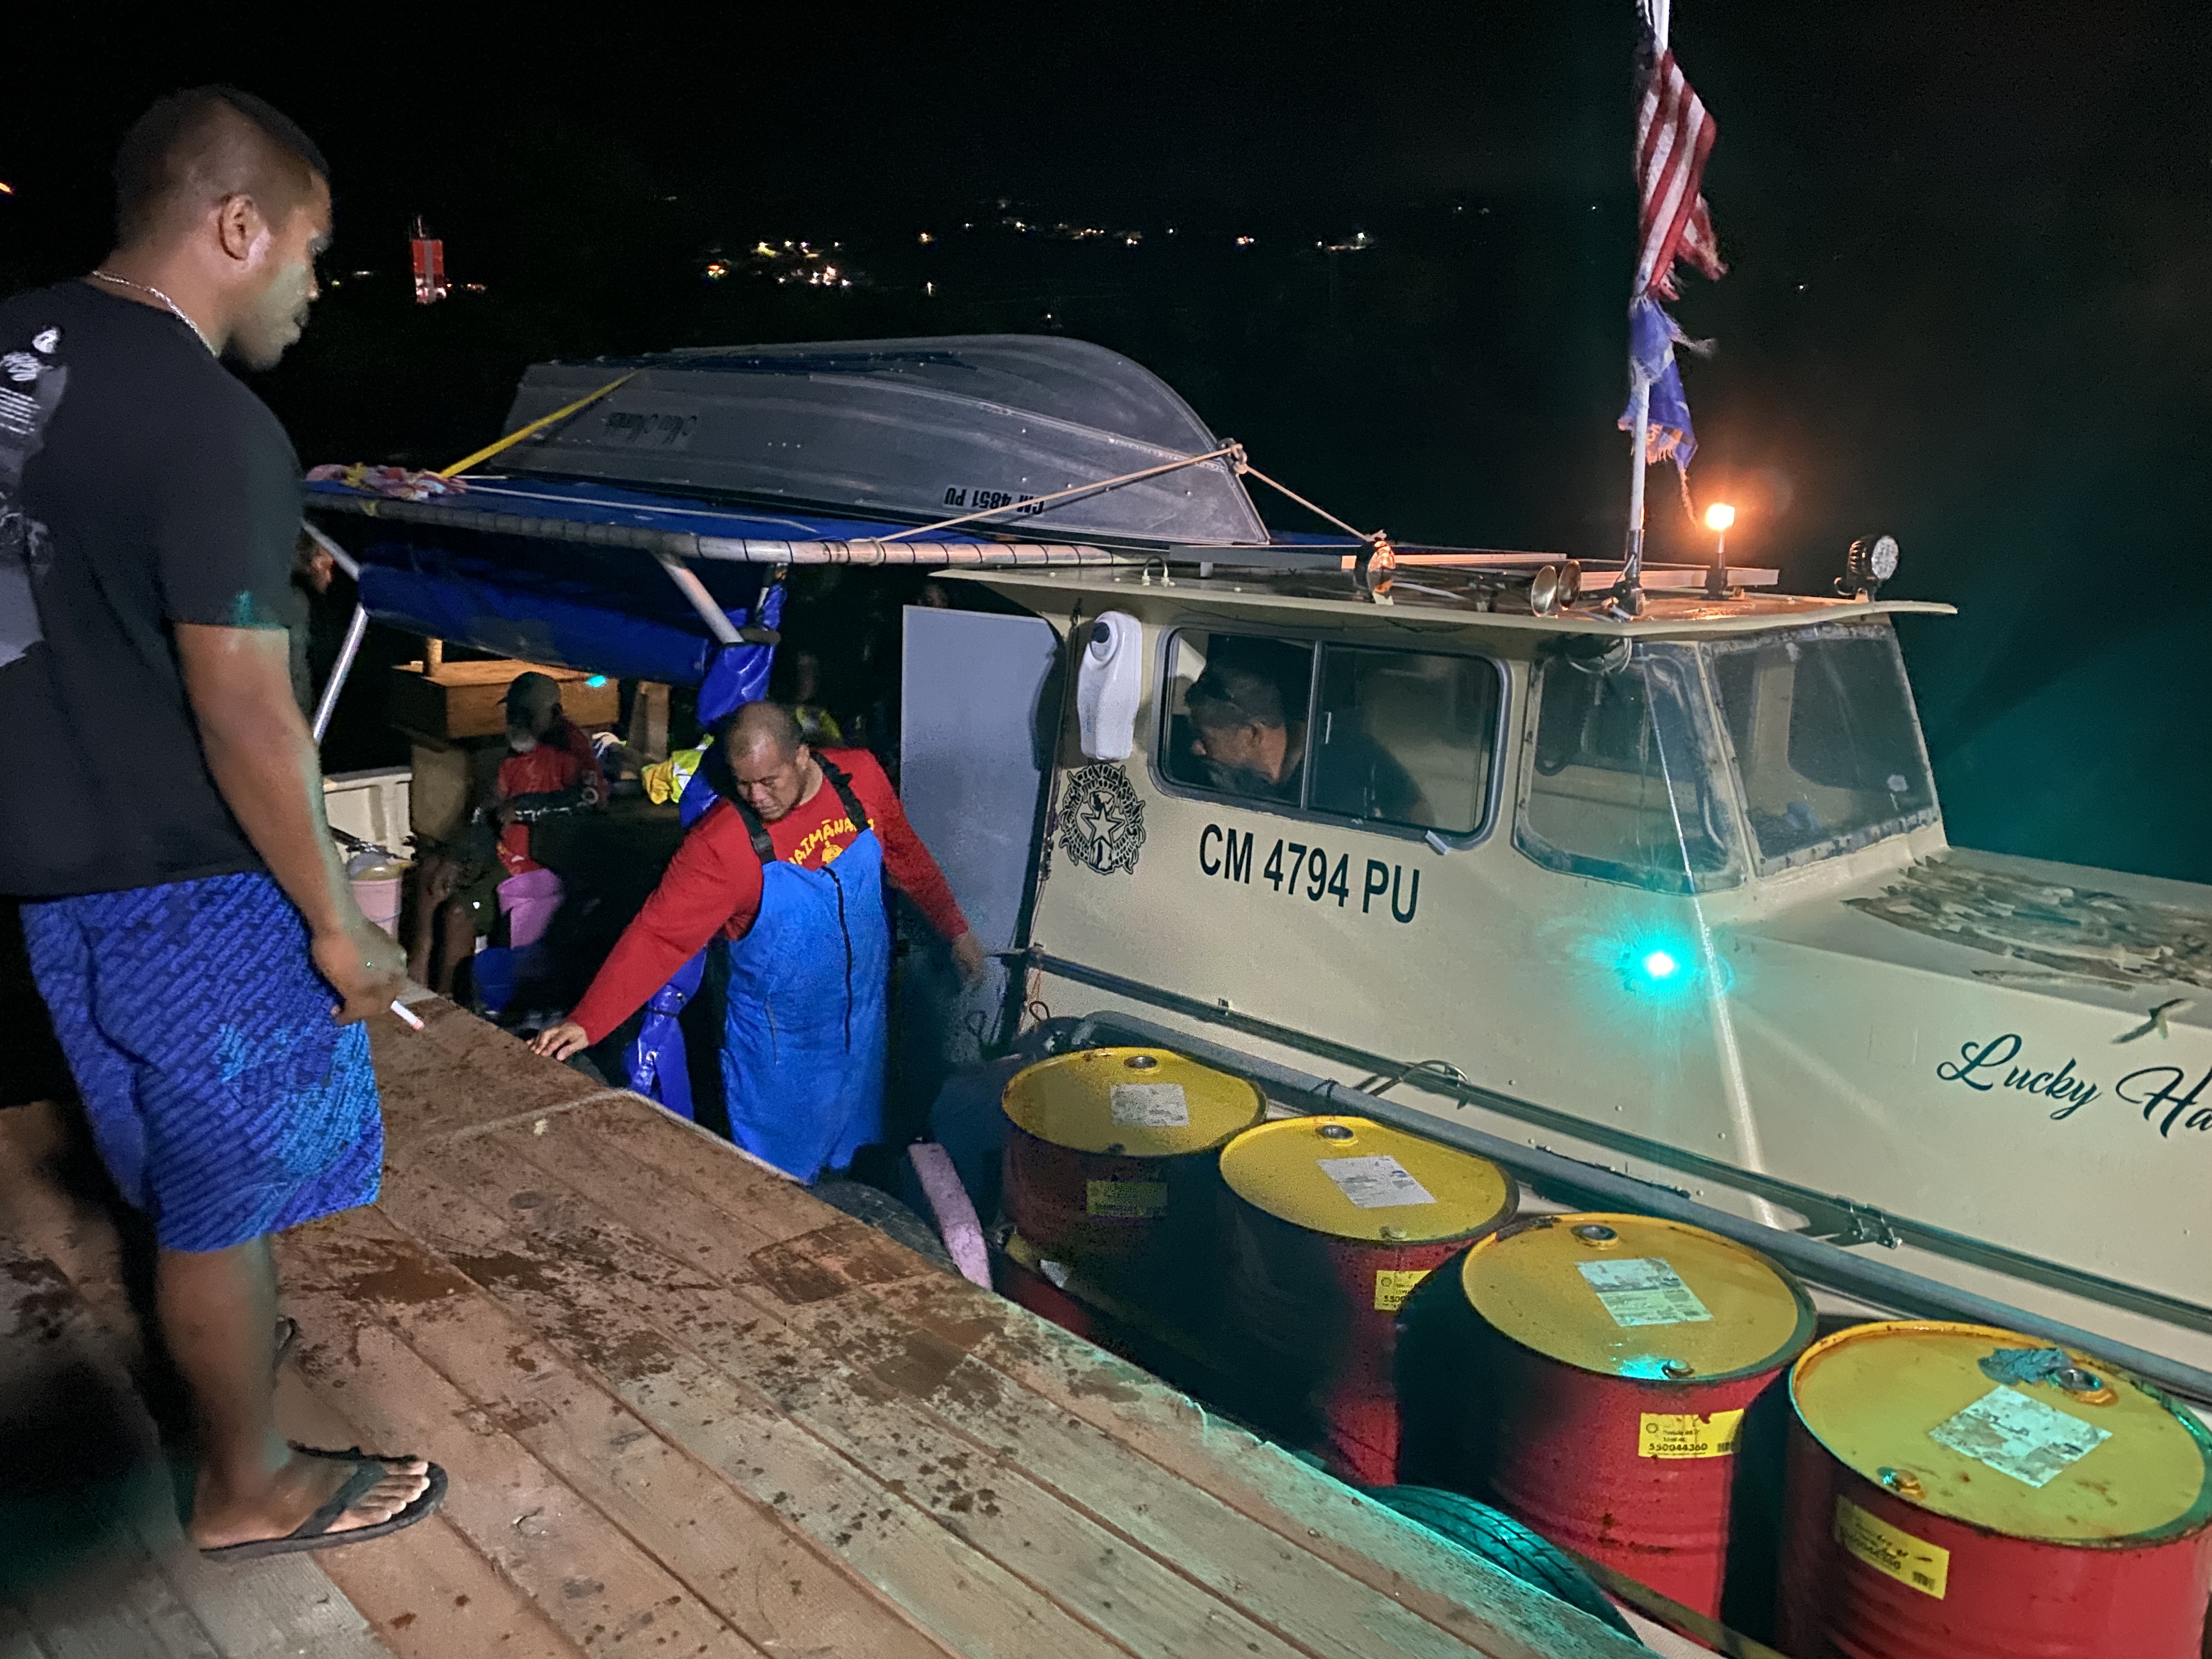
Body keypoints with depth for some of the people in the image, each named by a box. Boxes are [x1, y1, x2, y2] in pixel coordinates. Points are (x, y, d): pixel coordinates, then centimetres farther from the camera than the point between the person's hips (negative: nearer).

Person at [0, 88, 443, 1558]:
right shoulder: (213, 428, -22)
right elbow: (246, 719, -23)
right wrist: (337, 924, -13)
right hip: (187, 894, -8)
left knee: (187, 1167, 26)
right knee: (225, 1197, 9)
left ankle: (221, 1343, 49)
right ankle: (250, 1491, 28)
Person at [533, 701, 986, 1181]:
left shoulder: (861, 776, -13)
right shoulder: (720, 842, -27)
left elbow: (907, 855, 3)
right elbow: (657, 935, -28)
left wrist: (956, 930, 12)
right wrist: (585, 1022, -36)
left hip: (863, 1018, 4)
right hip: (781, 1043, -4)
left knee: (851, 1157, 23)